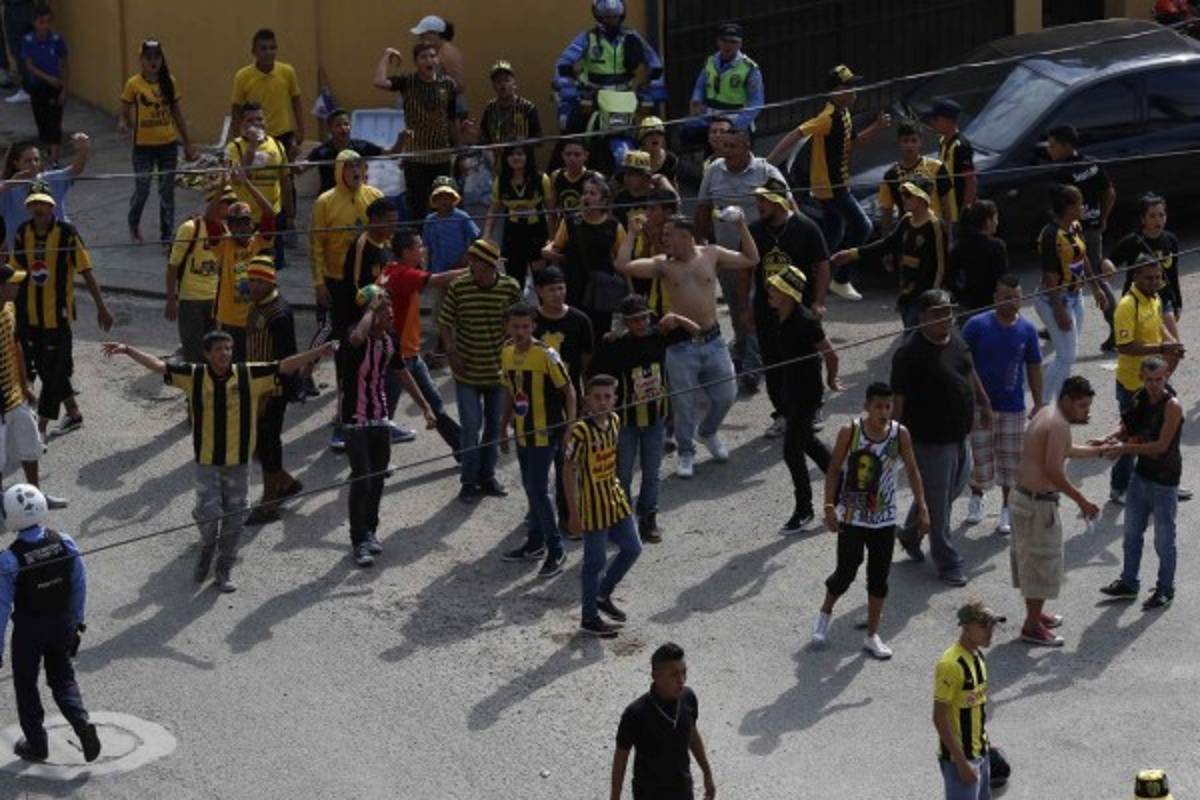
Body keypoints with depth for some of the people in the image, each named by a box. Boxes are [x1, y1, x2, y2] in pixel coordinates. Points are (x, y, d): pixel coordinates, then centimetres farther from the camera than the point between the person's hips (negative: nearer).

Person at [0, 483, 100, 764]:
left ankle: (36, 744, 27)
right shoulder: (65, 544, -12)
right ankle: (83, 723, -1)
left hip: (29, 630, -3)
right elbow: (80, 586, -1)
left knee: (26, 685, 17)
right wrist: (77, 621, 14)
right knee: (63, 679, 21)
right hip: (63, 624, 3)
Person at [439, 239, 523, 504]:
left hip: (499, 370, 2)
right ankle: (469, 481, 13)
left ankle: (487, 477, 30)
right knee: (471, 426, -1)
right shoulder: (459, 288, -13)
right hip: (468, 371, -2)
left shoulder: (510, 288, -11)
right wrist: (452, 354, -10)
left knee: (494, 425, 14)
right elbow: (445, 324, -3)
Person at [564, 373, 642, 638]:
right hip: (592, 504, -8)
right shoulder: (581, 431, -22)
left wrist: (615, 486, 18)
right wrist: (574, 512, -18)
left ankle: (603, 595, 35)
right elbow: (568, 470, -18)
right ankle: (589, 618, 17)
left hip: (615, 497, 8)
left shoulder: (614, 421, 1)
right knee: (596, 561, 2)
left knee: (632, 548, 15)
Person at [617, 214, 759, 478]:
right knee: (684, 403, 2)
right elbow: (623, 266, -12)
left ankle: (708, 432, 36)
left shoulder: (711, 255, 3)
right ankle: (686, 453, 20)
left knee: (725, 395, 7)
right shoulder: (663, 264, -2)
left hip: (713, 341, 2)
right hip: (681, 345, -2)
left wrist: (742, 226, 3)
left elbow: (751, 260, 9)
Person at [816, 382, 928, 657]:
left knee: (879, 577, 6)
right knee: (846, 572, 1)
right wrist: (829, 506, -13)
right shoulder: (850, 431, -13)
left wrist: (922, 508, -1)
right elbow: (833, 469, -7)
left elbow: (912, 471, 2)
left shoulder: (900, 434, -8)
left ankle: (872, 636, 18)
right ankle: (825, 612, 31)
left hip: (884, 519, 2)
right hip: (852, 518, -2)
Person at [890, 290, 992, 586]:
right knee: (938, 503, 4)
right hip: (930, 441, -8)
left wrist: (984, 403, 28)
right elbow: (898, 400, -21)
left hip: (959, 435, 8)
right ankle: (947, 564, 18)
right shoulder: (910, 354, -22)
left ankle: (910, 534, 44)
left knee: (954, 487, 23)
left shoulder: (956, 339, 3)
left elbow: (970, 373, 21)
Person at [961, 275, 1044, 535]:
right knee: (980, 458, 6)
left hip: (1013, 407, 2)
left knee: (1010, 460, 7)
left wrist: (1038, 404, 7)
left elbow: (1034, 367, 6)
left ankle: (1007, 509, 20)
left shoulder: (1027, 329, -2)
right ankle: (976, 497, 31)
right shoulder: (977, 325, -10)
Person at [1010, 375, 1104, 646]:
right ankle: (1032, 627, 5)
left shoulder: (1046, 414, 12)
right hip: (1039, 504, -10)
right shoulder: (1059, 425, -19)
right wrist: (1081, 501, -20)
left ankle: (1035, 613, 36)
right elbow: (1053, 470, -25)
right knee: (1043, 561, -1)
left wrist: (1099, 451, 29)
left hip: (1023, 495, 10)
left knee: (1030, 557, 21)